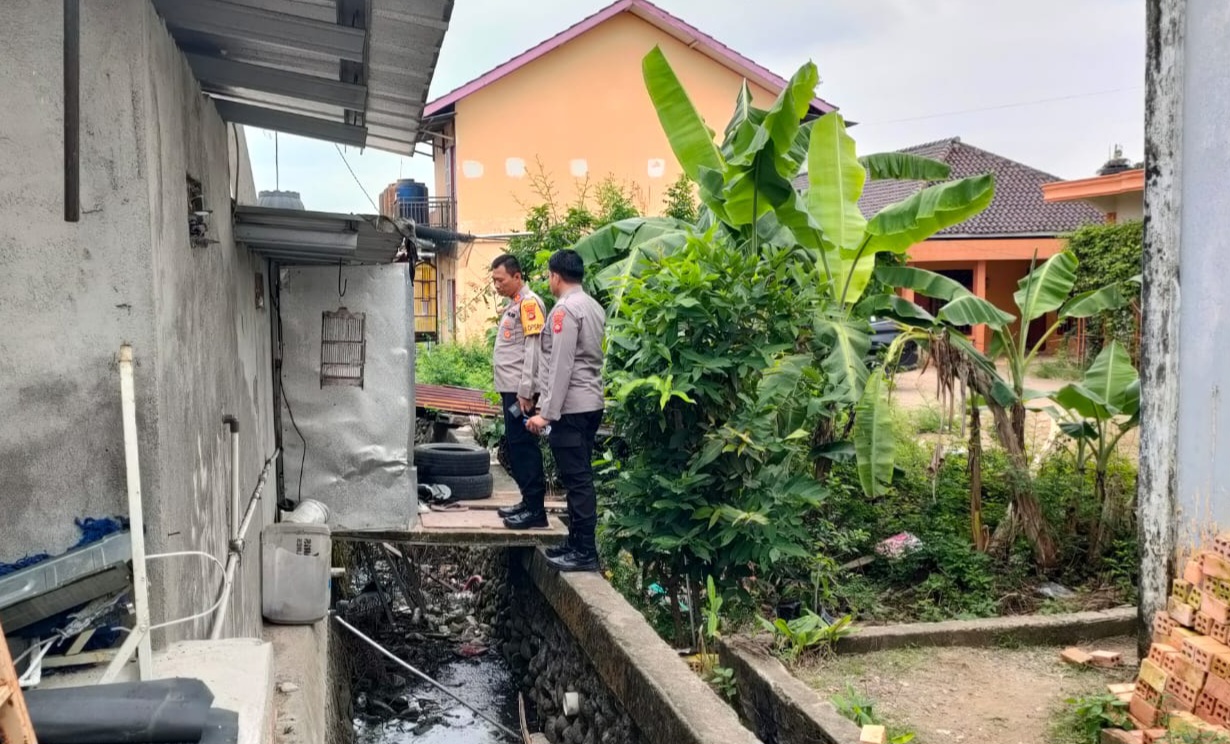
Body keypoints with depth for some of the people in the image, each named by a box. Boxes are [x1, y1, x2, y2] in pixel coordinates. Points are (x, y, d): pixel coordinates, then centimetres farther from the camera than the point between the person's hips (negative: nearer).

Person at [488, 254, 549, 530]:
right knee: (515, 447, 13)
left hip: (520, 391, -10)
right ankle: (528, 502, 21)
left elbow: (533, 349, -17)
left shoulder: (529, 303, -10)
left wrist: (525, 391, -20)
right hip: (510, 389, 10)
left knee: (524, 447, -7)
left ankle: (536, 509, -2)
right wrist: (508, 390, 16)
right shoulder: (513, 305, 18)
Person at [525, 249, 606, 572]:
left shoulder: (565, 309, -12)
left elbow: (560, 366, -18)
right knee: (581, 478, 13)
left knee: (576, 479, -5)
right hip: (591, 403, 9)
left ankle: (584, 552, -1)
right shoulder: (594, 307, 14)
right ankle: (577, 542, 20)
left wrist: (546, 412, -17)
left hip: (570, 407, -9)